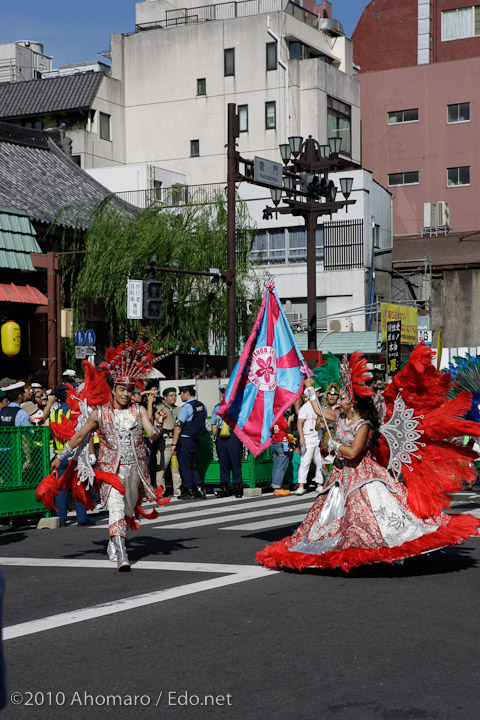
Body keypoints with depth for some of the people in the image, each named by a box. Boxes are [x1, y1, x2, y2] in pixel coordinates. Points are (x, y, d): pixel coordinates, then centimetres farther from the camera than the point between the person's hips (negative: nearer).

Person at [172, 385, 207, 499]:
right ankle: (199, 489, 9)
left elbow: (178, 427, -18)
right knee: (193, 465, 16)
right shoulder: (202, 406, 8)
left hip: (185, 440, -7)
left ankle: (187, 491, 7)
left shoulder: (186, 407, -15)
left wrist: (174, 444, -17)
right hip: (196, 440, 7)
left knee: (185, 465, 2)